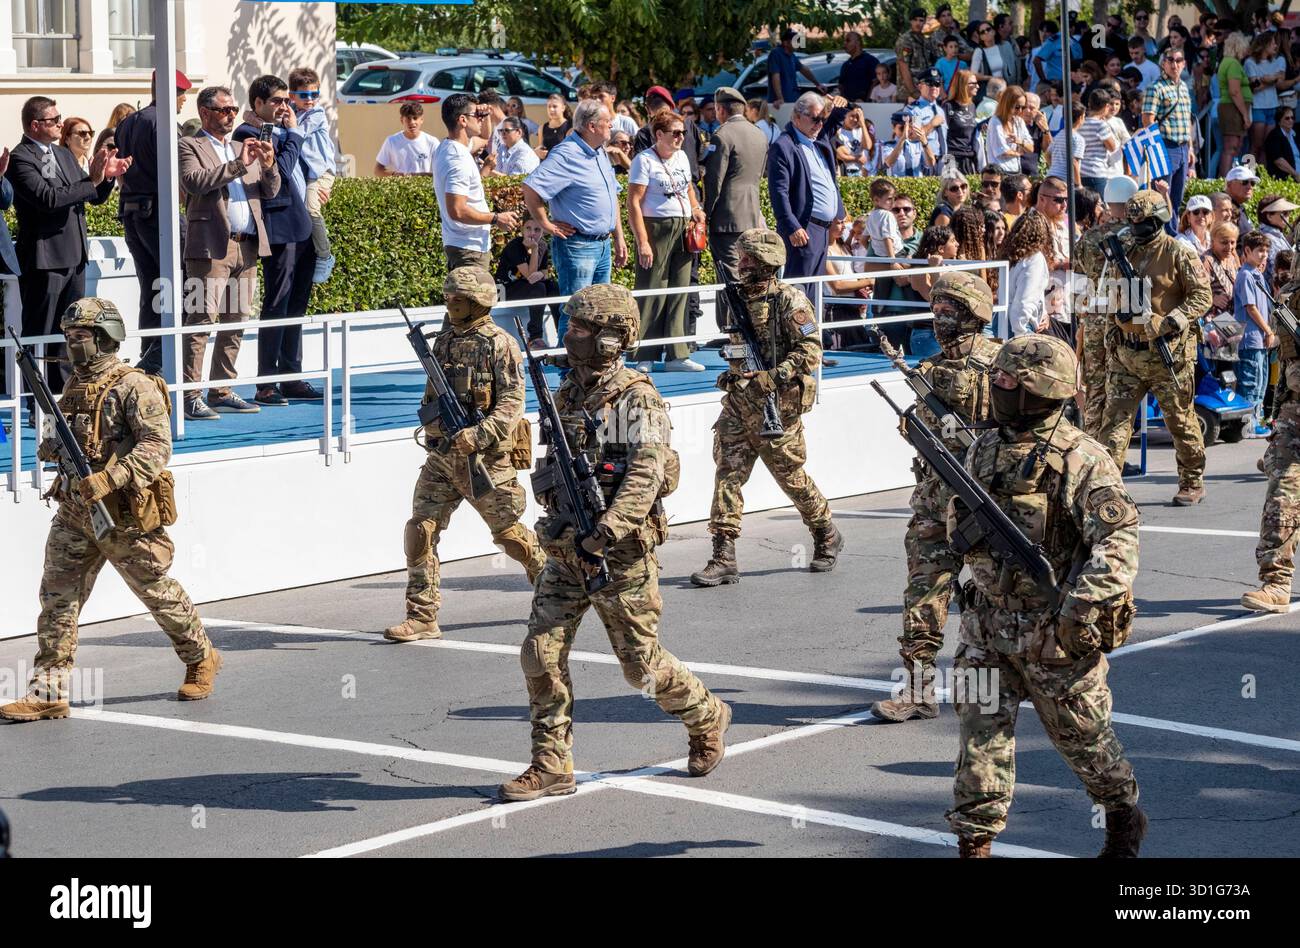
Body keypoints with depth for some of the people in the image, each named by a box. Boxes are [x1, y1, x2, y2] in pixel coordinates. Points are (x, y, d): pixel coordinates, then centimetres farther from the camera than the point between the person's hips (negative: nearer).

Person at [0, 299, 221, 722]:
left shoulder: (135, 386, -13)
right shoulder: (76, 385, 12)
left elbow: (157, 447, -21)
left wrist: (109, 479, -32)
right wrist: (53, 446, 2)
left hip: (125, 516, -7)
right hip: (75, 512, 7)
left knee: (158, 592, 8)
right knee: (57, 597, -1)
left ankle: (201, 660, 29)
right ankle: (49, 691, -2)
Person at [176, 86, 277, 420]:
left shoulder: (243, 149, 22)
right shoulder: (189, 147, 2)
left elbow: (270, 192, 17)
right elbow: (194, 182, -17)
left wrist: (269, 166, -3)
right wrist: (238, 164, -18)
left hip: (247, 248, 7)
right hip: (212, 246, -7)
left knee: (237, 322, 9)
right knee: (201, 320, -11)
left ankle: (222, 392, 15)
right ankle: (191, 396, -12)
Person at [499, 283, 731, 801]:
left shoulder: (636, 399, -14)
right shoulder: (568, 394, 10)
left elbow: (646, 477, -25)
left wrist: (603, 535, -32)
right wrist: (561, 527, 14)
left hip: (620, 552, -7)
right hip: (567, 550, 7)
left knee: (641, 663, 3)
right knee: (541, 653, -3)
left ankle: (708, 718, 29)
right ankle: (552, 767, 3)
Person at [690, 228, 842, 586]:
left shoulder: (789, 301, -11)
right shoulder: (739, 298, 11)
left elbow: (810, 350, -16)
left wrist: (773, 377, -24)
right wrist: (734, 366, 6)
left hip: (777, 406, -6)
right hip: (739, 401, 6)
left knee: (791, 476, 7)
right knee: (727, 473, -4)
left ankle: (827, 537, 31)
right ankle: (723, 559, -6)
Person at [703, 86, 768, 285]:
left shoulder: (723, 135, -12)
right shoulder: (760, 135, 12)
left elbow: (714, 181, -13)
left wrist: (705, 214, -6)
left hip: (728, 219, -8)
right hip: (754, 217, 8)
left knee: (731, 280, -7)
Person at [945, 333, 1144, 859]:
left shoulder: (1080, 460, -16)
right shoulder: (983, 451, 6)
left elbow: (1118, 537, -23)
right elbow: (959, 530, 19)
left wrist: (1086, 603, -35)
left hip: (1056, 635, -5)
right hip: (988, 627, 5)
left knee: (1081, 734, 11)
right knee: (981, 735, 1)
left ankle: (1124, 818, 35)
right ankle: (974, 842, 7)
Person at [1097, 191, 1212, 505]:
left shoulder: (1180, 254, -5)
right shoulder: (1126, 253, 12)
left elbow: (1202, 296, -9)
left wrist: (1171, 323, -22)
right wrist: (1119, 309, 1)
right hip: (1126, 350, 5)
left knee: (1180, 419, 6)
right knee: (1115, 416, -4)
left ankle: (1193, 483, 19)